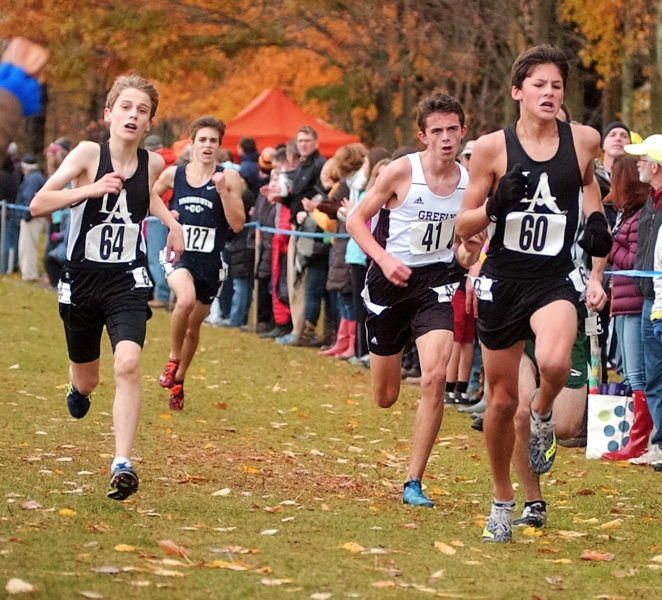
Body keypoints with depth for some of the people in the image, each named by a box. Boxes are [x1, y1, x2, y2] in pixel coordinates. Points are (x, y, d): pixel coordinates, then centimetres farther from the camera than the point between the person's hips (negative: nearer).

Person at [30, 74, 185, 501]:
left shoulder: (153, 163, -1)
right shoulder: (88, 154, -12)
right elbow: (38, 204, -21)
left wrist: (170, 220, 10)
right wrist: (90, 190, -33)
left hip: (128, 281, 1)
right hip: (82, 279, 0)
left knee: (128, 363, -25)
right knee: (86, 380, 17)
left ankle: (123, 465, -26)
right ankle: (79, 389, 57)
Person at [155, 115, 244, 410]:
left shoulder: (229, 178, -4)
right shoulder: (173, 174, 2)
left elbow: (238, 224, -8)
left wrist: (223, 192, -20)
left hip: (209, 262, 1)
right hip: (178, 254, -1)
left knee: (193, 328, 12)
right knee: (186, 298, -32)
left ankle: (178, 381, 35)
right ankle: (173, 360, -10)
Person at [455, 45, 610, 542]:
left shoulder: (583, 140, -1)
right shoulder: (493, 147, -5)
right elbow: (464, 227, 0)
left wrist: (597, 219, 6)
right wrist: (496, 204, -19)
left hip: (556, 278, -1)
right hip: (503, 280, 1)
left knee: (554, 361, -33)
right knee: (502, 399, 8)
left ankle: (543, 414, 3)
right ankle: (503, 498, 30)